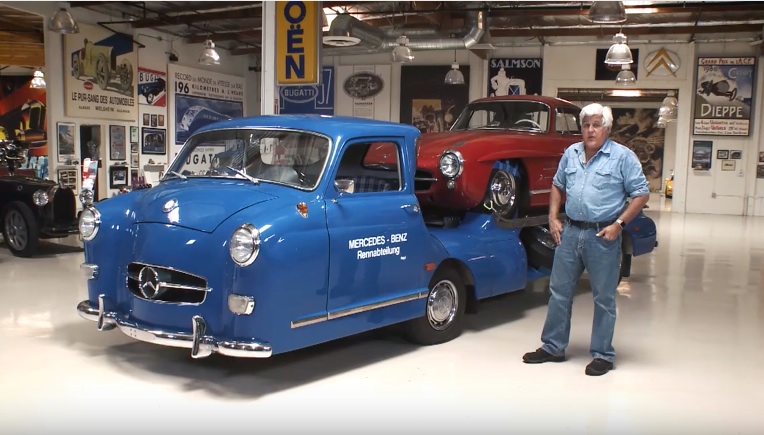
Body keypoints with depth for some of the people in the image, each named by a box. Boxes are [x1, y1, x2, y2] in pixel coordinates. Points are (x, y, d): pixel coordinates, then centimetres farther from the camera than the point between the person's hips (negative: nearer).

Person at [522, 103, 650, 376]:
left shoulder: (623, 156, -6)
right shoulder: (571, 153, 9)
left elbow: (641, 194, -7)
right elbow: (557, 185, 20)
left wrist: (619, 224, -15)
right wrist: (553, 217, 8)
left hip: (603, 236, -5)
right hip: (570, 232, 5)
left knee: (603, 298, 5)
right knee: (559, 291, 11)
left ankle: (602, 355, 17)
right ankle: (553, 347, 24)